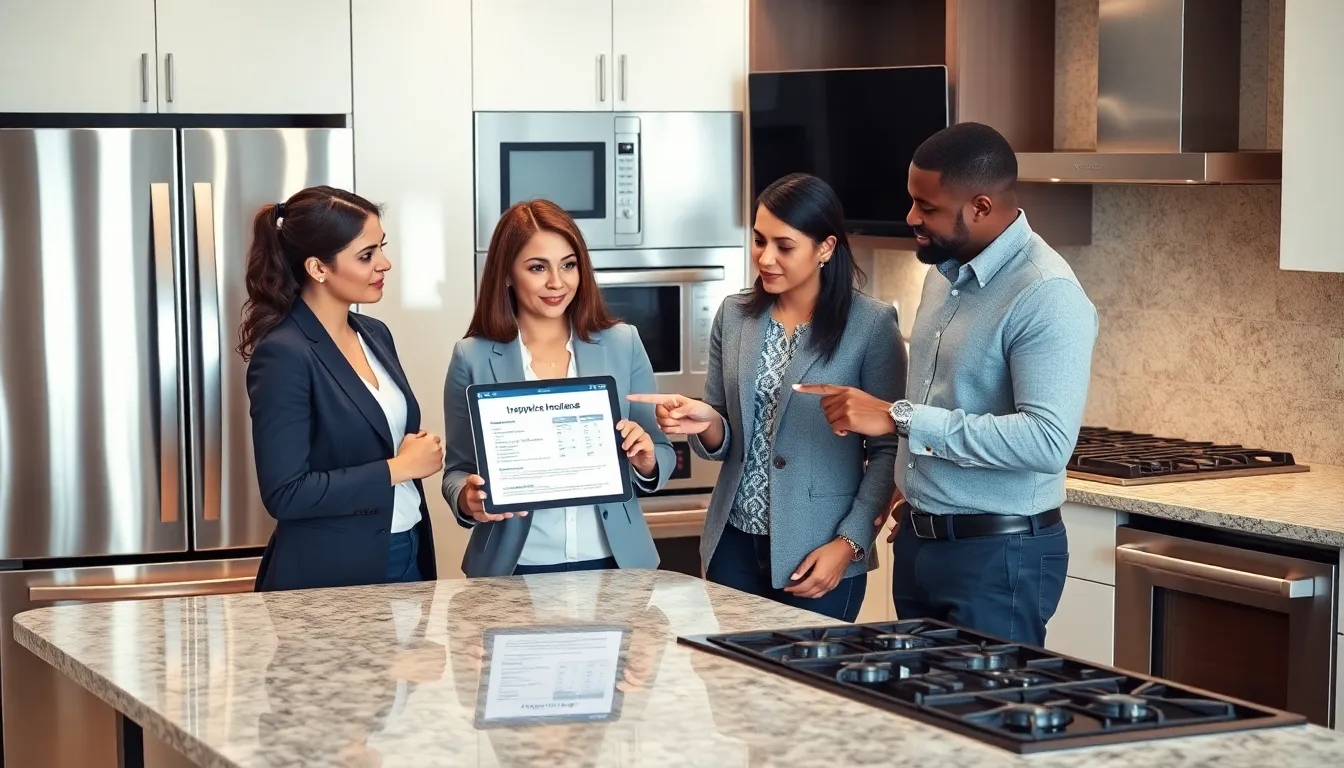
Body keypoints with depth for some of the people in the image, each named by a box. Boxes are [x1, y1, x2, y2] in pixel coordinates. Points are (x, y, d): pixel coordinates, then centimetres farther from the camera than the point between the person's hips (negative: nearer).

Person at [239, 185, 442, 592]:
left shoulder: (375, 334, 7)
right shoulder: (285, 355, -16)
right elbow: (285, 494, -21)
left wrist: (421, 452, -1)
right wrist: (397, 468, -16)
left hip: (406, 557, 7)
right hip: (329, 577, -7)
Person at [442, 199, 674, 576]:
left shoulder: (623, 344, 1)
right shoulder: (473, 358, -3)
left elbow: (662, 457, 7)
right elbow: (458, 470, 3)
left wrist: (646, 461, -15)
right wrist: (467, 499, -19)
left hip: (613, 560, 1)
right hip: (515, 568, -1)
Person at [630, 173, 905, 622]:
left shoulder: (871, 324, -7)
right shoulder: (733, 316, 6)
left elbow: (888, 450, -6)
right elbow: (721, 445, 12)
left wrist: (850, 542, -13)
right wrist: (705, 423, -10)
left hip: (817, 553, -4)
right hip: (735, 546, 4)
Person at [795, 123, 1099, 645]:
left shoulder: (1047, 297, -19)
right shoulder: (945, 271, 9)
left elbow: (1048, 440, -29)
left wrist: (900, 419, -28)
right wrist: (918, 491, 14)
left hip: (999, 556, -8)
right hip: (917, 542, 8)